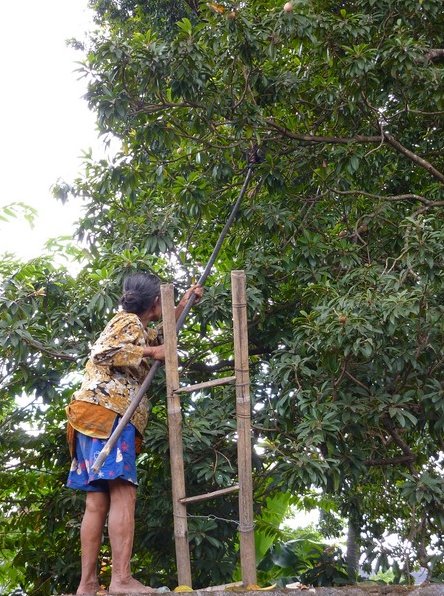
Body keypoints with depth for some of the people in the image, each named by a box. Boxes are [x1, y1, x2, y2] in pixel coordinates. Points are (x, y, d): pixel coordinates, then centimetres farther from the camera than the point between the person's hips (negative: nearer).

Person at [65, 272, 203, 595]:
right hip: (107, 413, -10)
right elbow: (103, 352, -17)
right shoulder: (127, 321, 0)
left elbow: (162, 337, 48)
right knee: (123, 493, -19)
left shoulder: (138, 328, 28)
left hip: (103, 418, 10)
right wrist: (150, 352, -9)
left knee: (98, 501, 3)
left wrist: (184, 305, 45)